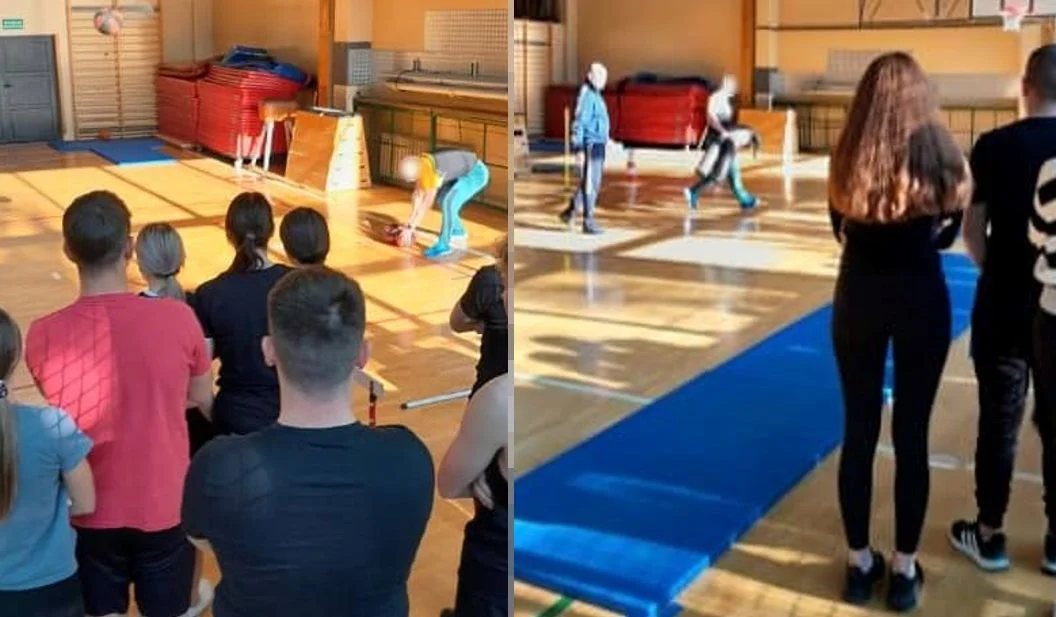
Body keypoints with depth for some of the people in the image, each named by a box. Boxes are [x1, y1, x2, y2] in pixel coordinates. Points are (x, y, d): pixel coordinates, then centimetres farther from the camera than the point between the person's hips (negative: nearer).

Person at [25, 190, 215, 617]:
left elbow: (58, 413, 2)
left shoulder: (44, 336, -16)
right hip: (164, 505, 0)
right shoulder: (178, 318, -18)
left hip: (90, 511, 1)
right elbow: (203, 400, -1)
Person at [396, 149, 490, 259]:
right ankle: (458, 232, 35)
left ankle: (443, 246, -13)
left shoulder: (431, 172, -32)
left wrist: (410, 227, -21)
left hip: (476, 173, -9)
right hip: (465, 171, 9)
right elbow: (418, 194, 3)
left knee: (449, 203, -21)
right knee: (441, 198, 18)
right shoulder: (420, 165, -7)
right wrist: (411, 222, 5)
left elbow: (427, 203, -26)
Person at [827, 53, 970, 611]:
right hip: (921, 300, -1)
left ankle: (859, 563, 21)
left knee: (858, 431, 10)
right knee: (911, 435, 8)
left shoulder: (848, 160, -5)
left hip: (859, 298, 1)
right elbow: (947, 236, 6)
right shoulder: (941, 155, -8)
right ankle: (904, 570, 18)